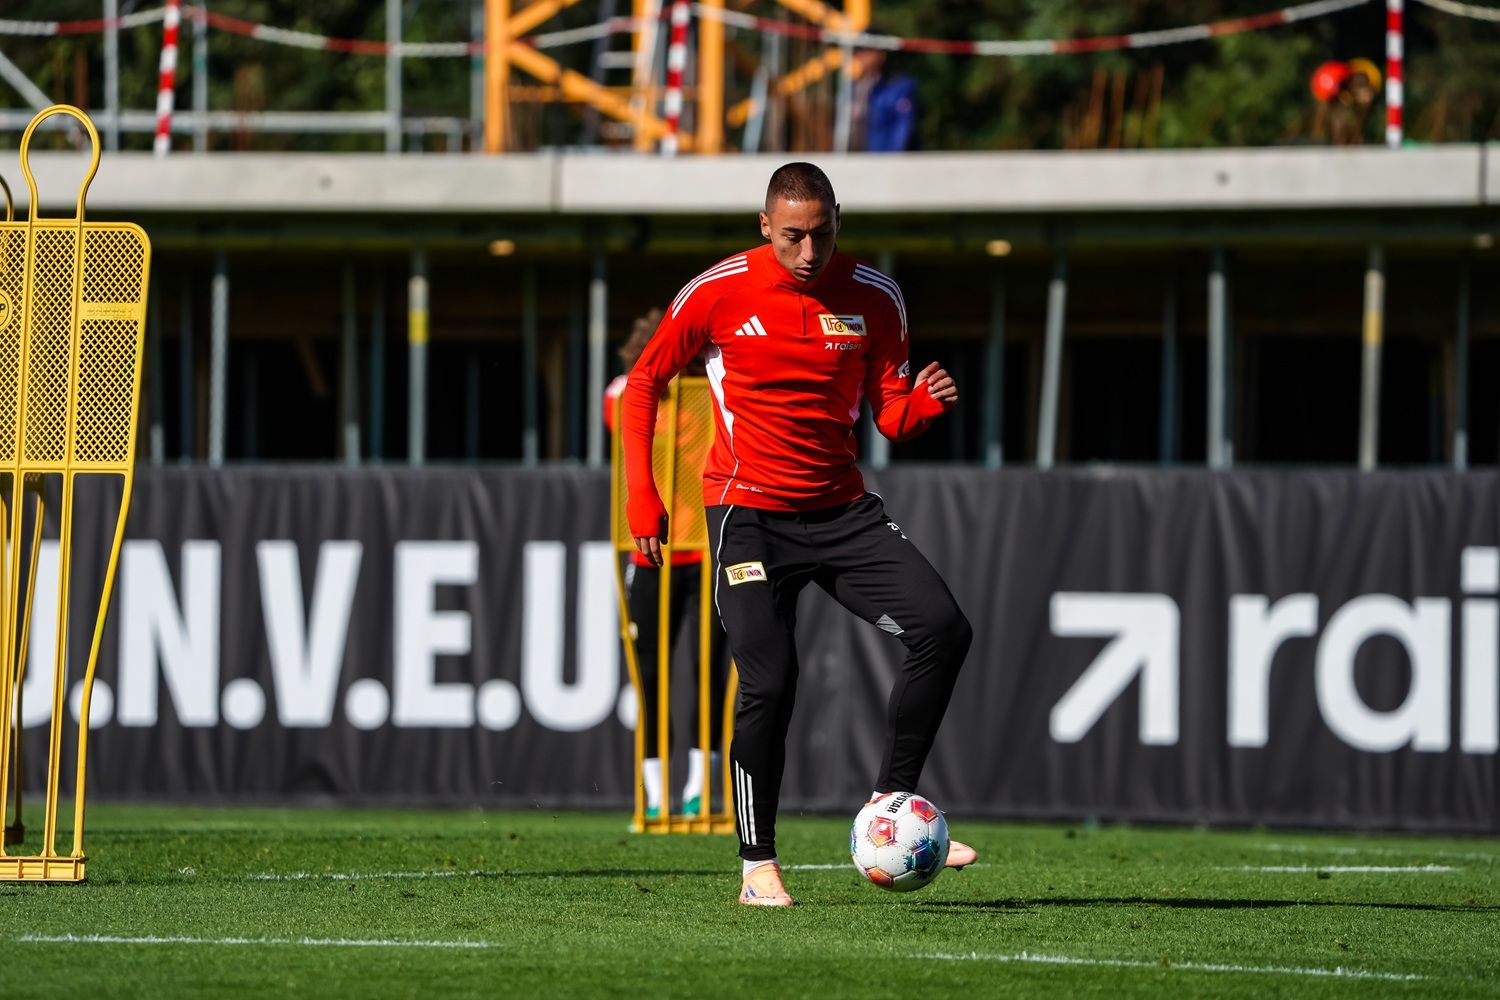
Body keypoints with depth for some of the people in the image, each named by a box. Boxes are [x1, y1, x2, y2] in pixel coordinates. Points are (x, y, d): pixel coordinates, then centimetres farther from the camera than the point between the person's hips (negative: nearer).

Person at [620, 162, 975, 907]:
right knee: (769, 682, -13)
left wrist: (925, 404, -19)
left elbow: (891, 419, 5)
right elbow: (643, 382, 4)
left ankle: (891, 805, -3)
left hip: (841, 510, 3)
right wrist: (640, 494, -3)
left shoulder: (873, 299, 0)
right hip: (749, 515, -3)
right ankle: (758, 867, 1)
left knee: (943, 627, -14)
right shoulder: (718, 293, -7)